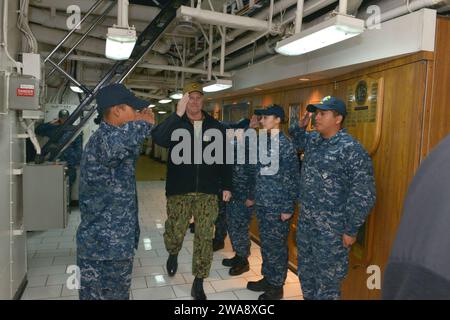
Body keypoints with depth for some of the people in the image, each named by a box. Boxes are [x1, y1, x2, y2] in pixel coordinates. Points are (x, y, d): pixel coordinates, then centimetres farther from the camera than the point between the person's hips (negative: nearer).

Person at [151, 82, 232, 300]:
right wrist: (178, 114, -28)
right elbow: (158, 139, -21)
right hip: (179, 190, -1)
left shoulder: (216, 127, 6)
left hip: (207, 192, 1)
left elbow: (224, 159, 9)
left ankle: (198, 283, 21)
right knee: (175, 234, 6)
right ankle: (173, 254, 43)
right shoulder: (175, 124, 1)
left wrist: (226, 186, 5)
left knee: (205, 237, 4)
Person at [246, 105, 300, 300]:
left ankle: (276, 286, 20)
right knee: (265, 243, 17)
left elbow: (292, 178, -14)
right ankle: (267, 278, 33)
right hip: (262, 203, 7)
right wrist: (253, 196, 19)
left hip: (277, 205, -7)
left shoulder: (285, 144, -13)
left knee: (277, 245, 5)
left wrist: (288, 208, -16)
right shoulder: (263, 141, 9)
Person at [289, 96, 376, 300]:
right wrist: (301, 125, 6)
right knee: (306, 272, 22)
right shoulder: (313, 140, 5)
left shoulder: (351, 149, -18)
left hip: (331, 229, -7)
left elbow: (363, 195, -18)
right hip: (305, 222, 7)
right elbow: (296, 139, 29)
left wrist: (351, 230, -15)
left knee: (327, 279, 7)